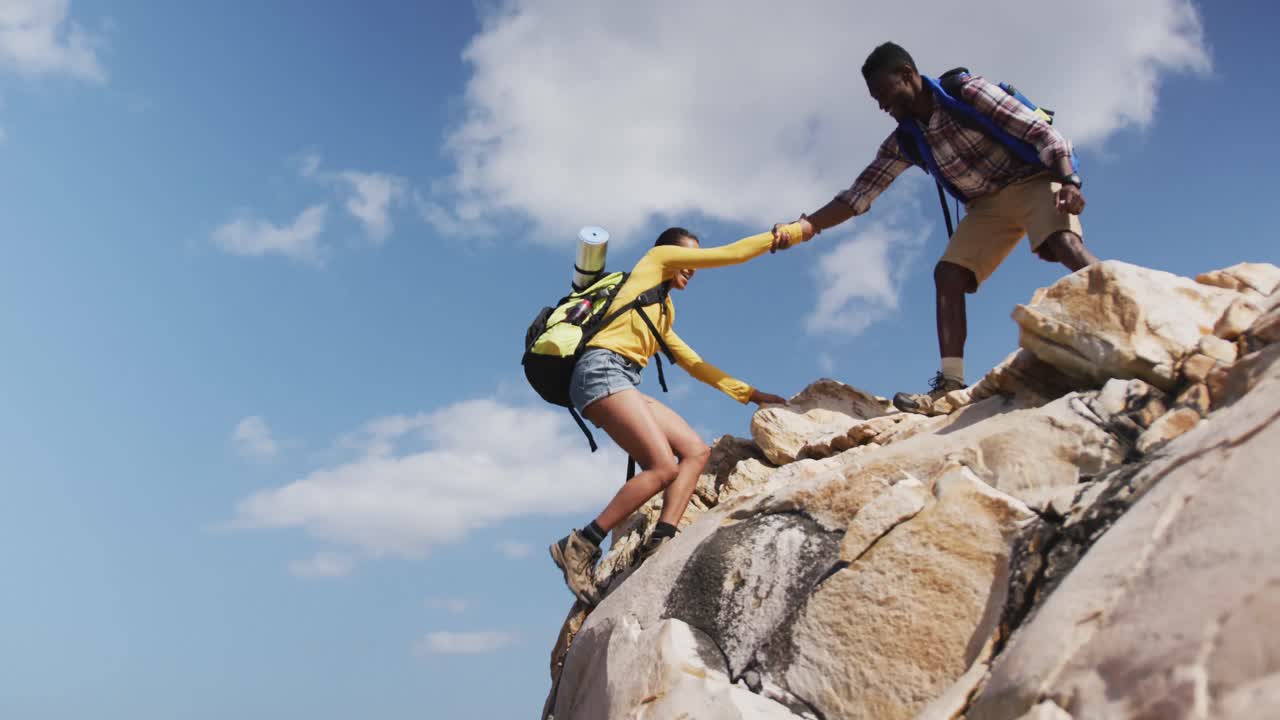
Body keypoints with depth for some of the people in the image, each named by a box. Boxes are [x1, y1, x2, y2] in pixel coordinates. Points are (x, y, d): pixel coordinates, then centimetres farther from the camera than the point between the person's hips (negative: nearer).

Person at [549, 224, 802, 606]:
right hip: (602, 370, -9)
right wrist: (784, 233, 22)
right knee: (664, 466, -19)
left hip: (623, 384, 9)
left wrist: (750, 394, 31)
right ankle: (579, 546, -14)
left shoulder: (663, 314, 35)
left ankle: (658, 545, -14)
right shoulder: (656, 258, 14)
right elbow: (730, 254, 13)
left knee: (696, 451, -2)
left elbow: (694, 364, 34)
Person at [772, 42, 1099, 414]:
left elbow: (1042, 132, -19)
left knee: (1064, 243, -33)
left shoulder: (968, 91, -17)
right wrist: (807, 226, -14)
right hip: (987, 203, 6)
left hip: (1033, 180, -6)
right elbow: (858, 194, -2)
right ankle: (950, 382, -17)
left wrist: (1068, 182, -34)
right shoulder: (904, 143, 1)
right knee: (947, 273, -11)